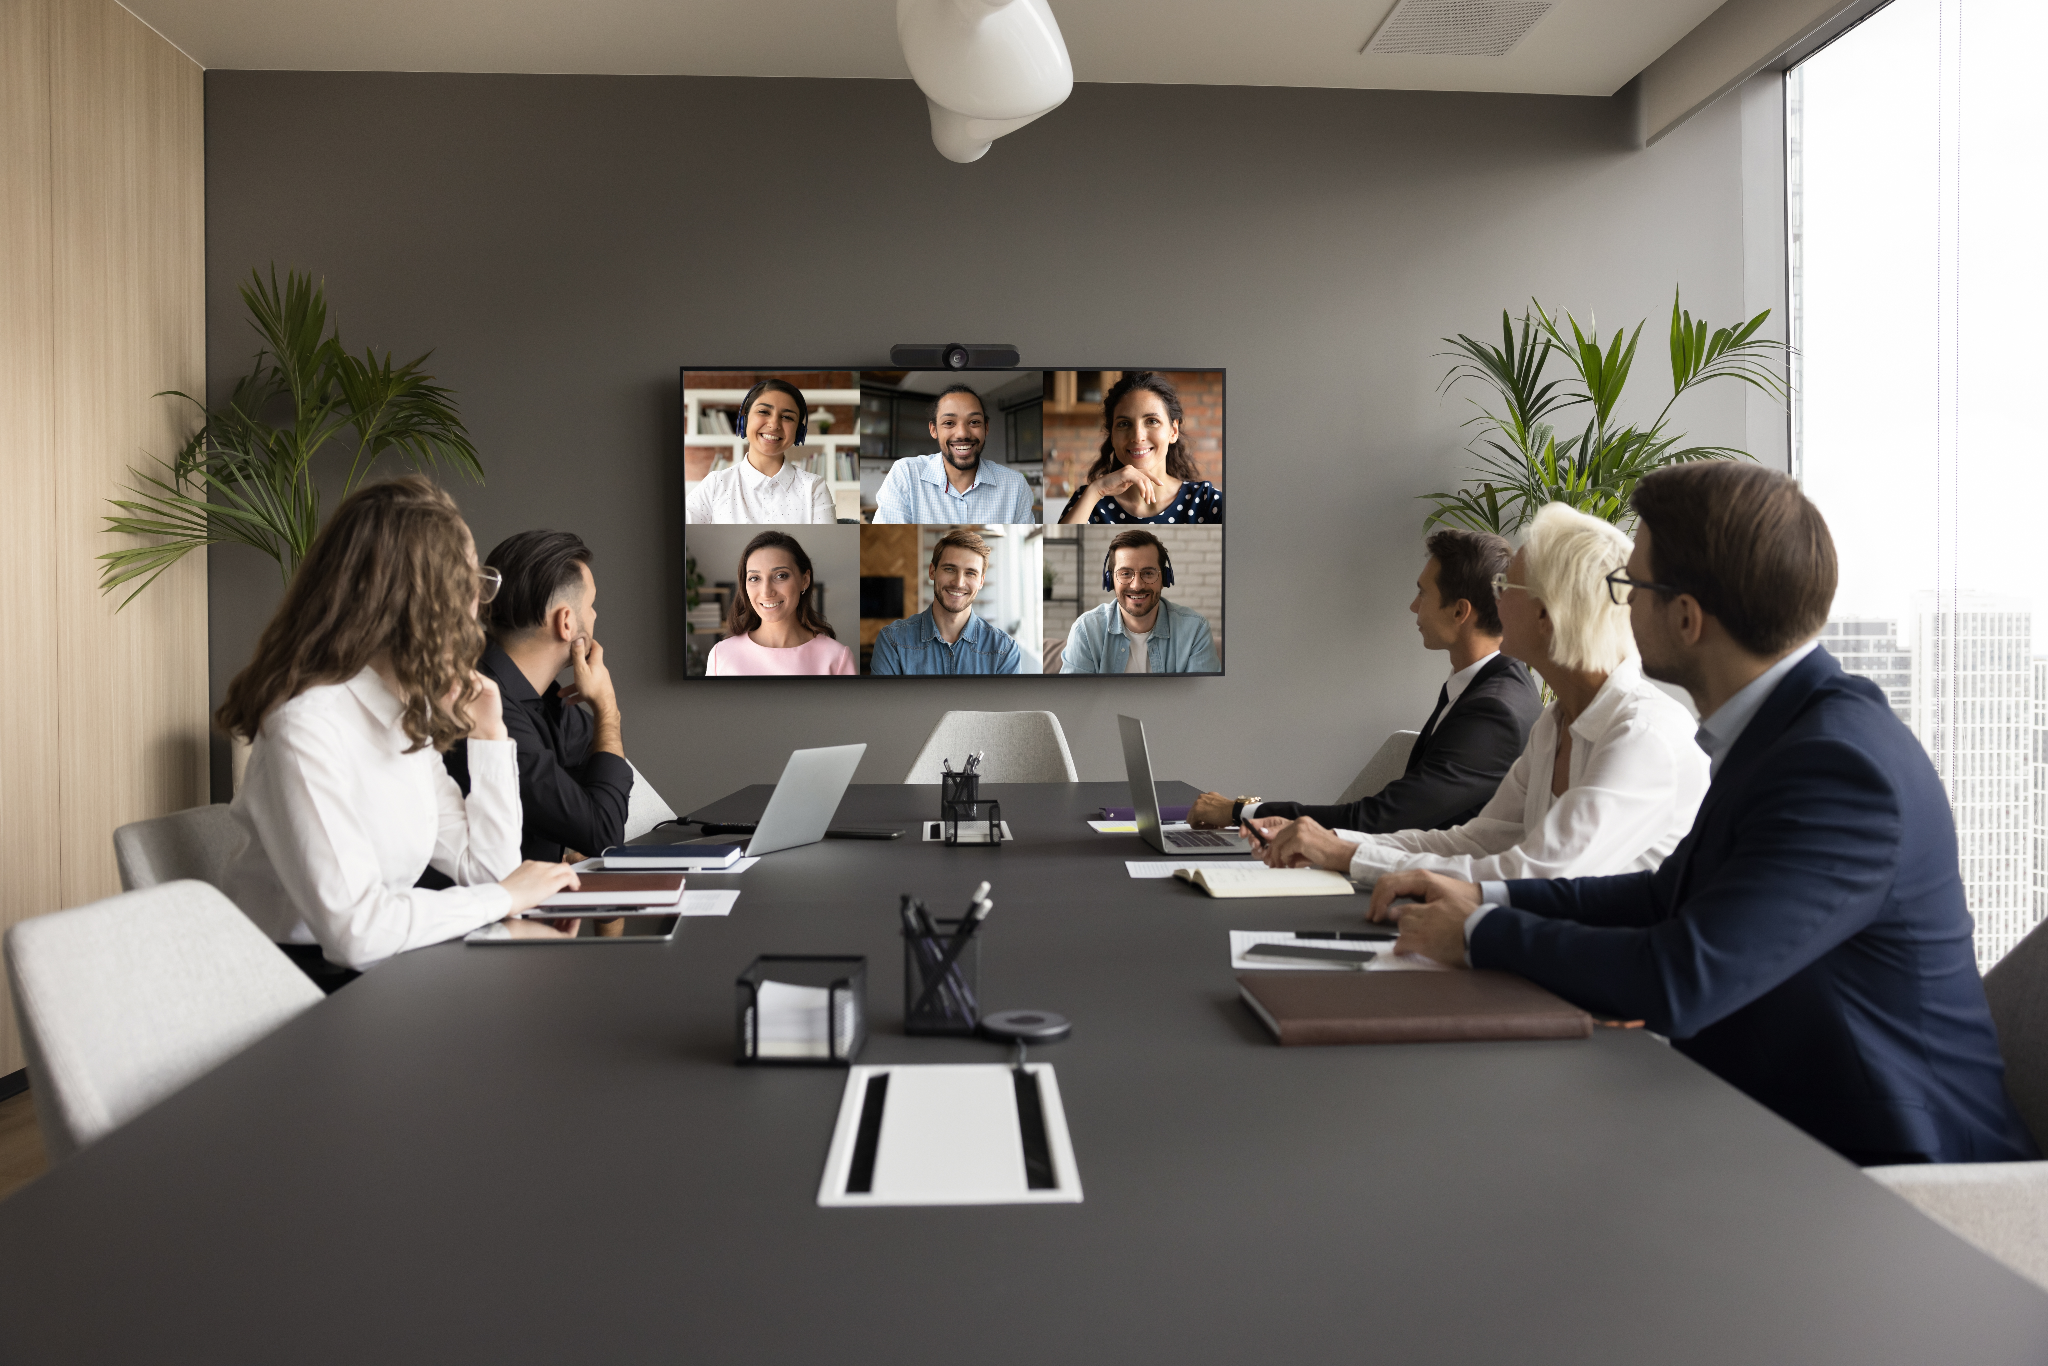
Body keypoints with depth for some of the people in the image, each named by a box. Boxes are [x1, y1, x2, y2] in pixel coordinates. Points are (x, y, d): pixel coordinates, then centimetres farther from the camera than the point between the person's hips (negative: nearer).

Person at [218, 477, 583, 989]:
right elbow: (353, 929, -29)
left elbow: (486, 870, 6)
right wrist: (504, 898, -17)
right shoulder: (308, 723, -22)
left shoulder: (410, 714, 6)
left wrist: (489, 734, 2)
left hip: (379, 966, 8)